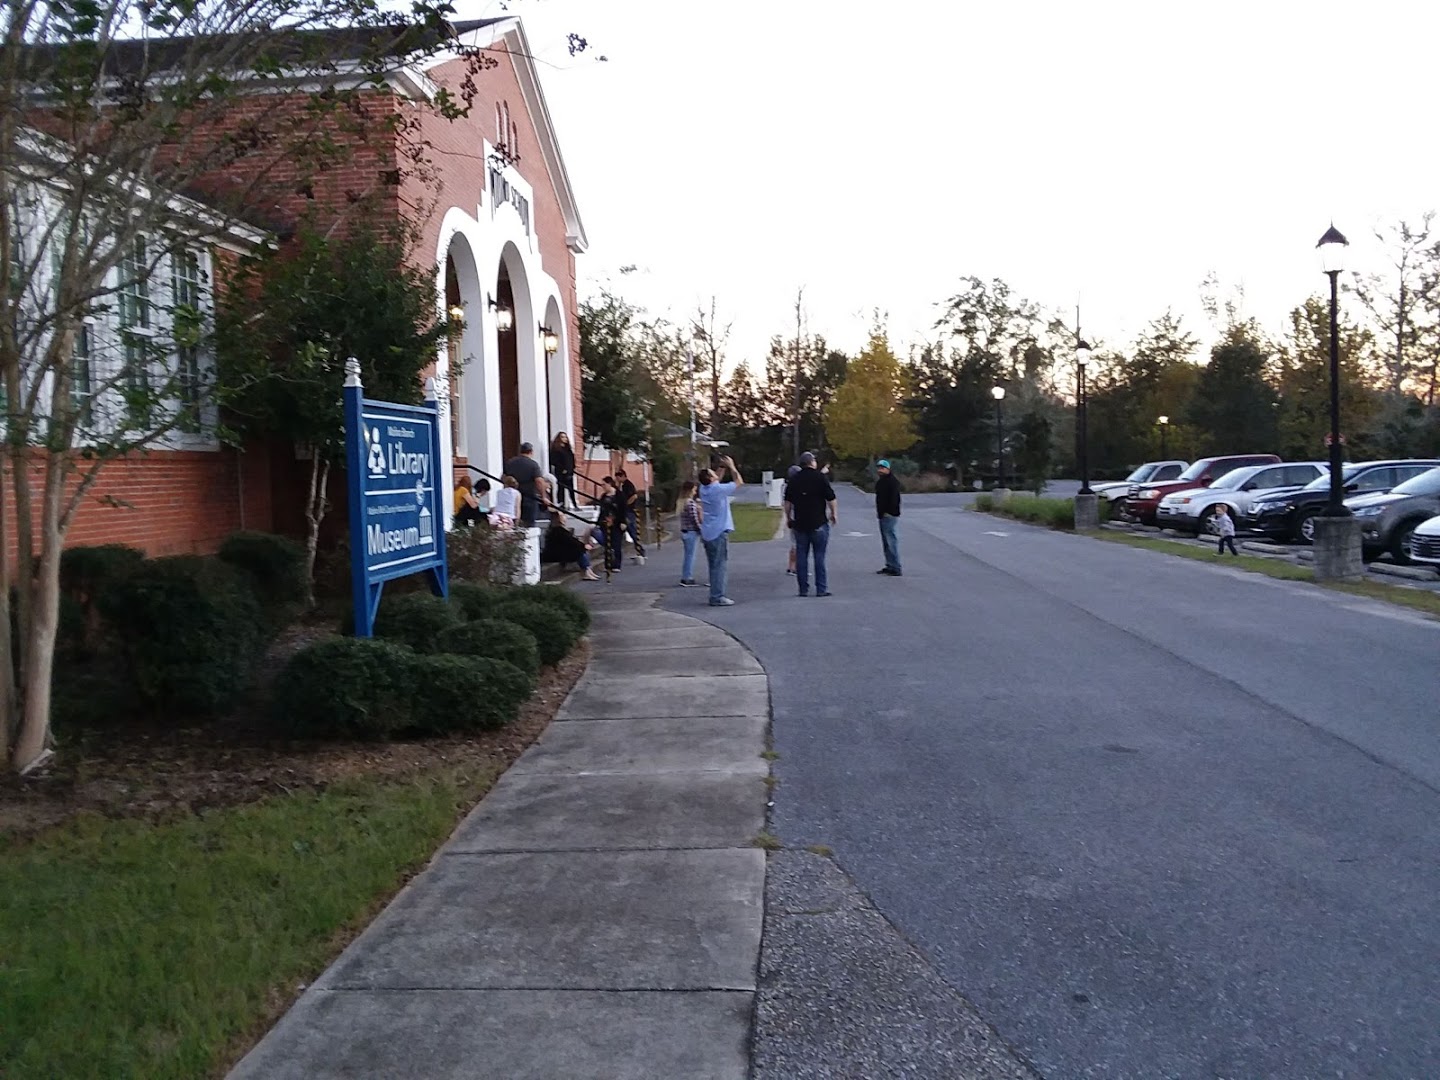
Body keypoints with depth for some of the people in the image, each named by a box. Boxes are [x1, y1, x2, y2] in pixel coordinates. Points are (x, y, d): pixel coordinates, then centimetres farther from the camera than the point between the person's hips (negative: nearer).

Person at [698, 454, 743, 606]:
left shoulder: (704, 488, 7)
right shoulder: (718, 489, -15)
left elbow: (716, 480, 28)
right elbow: (739, 482, -4)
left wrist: (724, 467, 20)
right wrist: (731, 466, 4)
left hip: (707, 533, 8)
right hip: (719, 532, -8)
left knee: (714, 565, 13)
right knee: (719, 565, -6)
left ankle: (715, 595, 16)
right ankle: (717, 597, -6)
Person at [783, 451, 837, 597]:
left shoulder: (794, 479, 5)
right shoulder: (820, 477, -6)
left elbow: (787, 502, 7)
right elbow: (831, 498, -6)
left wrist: (788, 518, 17)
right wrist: (833, 514, 7)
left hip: (800, 523, 3)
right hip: (818, 524, -3)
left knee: (801, 556, 6)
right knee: (819, 556, 1)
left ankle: (803, 589, 7)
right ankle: (821, 589, 0)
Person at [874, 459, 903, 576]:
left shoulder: (892, 481, -13)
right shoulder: (880, 481, 18)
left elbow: (894, 498, -21)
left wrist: (888, 512, -25)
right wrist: (878, 511, 17)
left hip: (890, 516, -10)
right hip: (883, 515, 11)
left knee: (892, 541, -11)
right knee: (886, 542, 14)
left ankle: (896, 569, -10)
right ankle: (889, 566, 22)